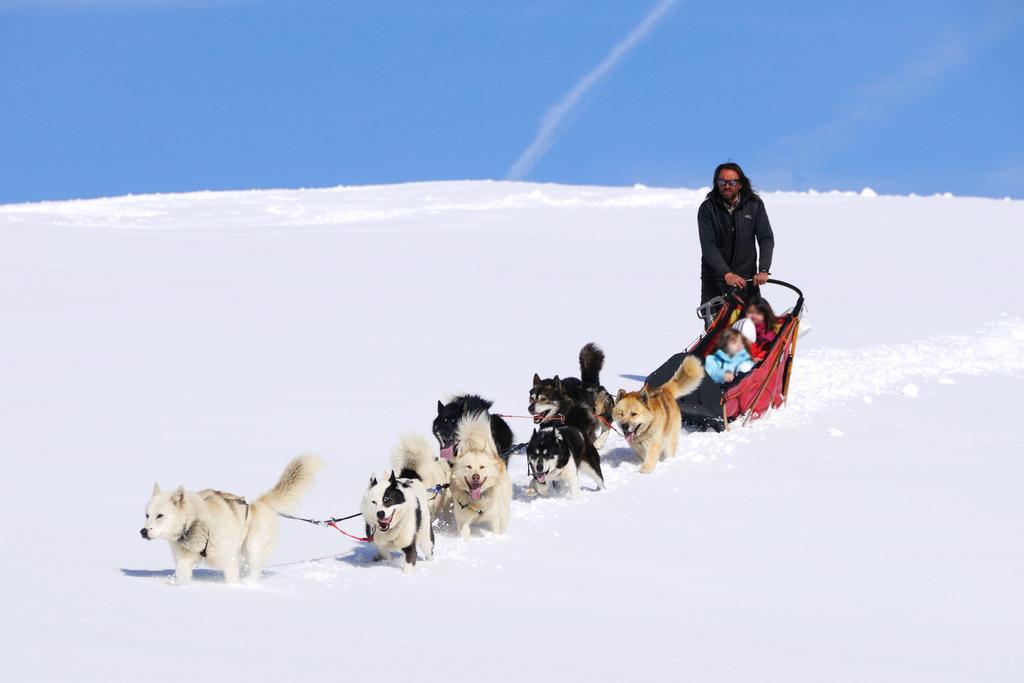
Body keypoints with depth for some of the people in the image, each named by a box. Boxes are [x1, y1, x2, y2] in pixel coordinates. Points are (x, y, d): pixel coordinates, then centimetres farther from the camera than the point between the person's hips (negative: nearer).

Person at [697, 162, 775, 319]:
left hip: (746, 278, 1)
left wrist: (763, 270, -18)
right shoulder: (707, 208, -3)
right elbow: (708, 246, -12)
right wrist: (726, 274, -25)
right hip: (715, 280, -1)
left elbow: (766, 238, -2)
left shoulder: (754, 205, 2)